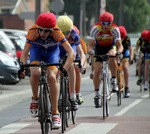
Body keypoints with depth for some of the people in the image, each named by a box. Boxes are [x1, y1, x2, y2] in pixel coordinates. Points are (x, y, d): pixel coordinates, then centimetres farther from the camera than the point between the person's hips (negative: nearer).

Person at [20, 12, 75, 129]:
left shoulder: (57, 33, -35)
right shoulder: (32, 32, -33)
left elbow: (71, 53, -36)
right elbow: (24, 53, -28)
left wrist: (65, 68, -49)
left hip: (52, 52, -1)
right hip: (36, 51, 1)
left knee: (52, 77, -24)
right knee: (35, 73, -30)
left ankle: (55, 113, -15)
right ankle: (35, 98, -1)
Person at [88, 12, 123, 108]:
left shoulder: (115, 29, -25)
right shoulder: (95, 29, -25)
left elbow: (120, 45, -23)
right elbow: (90, 45, -21)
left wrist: (119, 52, -46)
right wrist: (90, 51, -43)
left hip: (110, 48, -1)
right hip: (99, 49, 1)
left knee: (112, 55, -37)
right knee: (97, 71, -15)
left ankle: (114, 81, -23)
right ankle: (97, 94, 0)